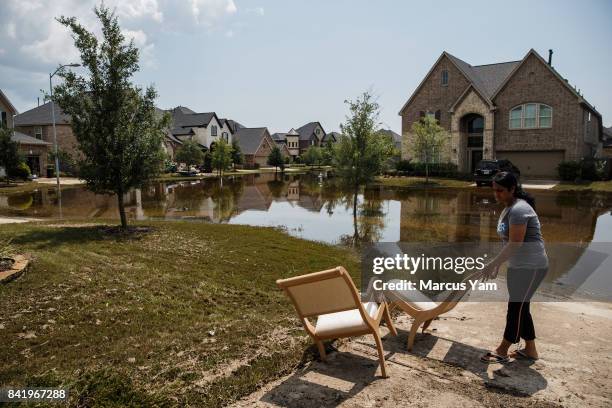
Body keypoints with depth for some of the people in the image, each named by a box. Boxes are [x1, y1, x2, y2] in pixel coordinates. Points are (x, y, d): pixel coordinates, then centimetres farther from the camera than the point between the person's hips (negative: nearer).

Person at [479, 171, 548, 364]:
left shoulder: (519, 210, -20)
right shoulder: (508, 209, 11)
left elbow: (515, 244, -25)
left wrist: (493, 263, -22)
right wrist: (498, 264, 17)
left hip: (531, 266, -10)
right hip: (518, 266, 10)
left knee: (516, 306, -2)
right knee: (520, 307, 14)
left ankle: (502, 351, 8)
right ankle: (530, 349, 26)